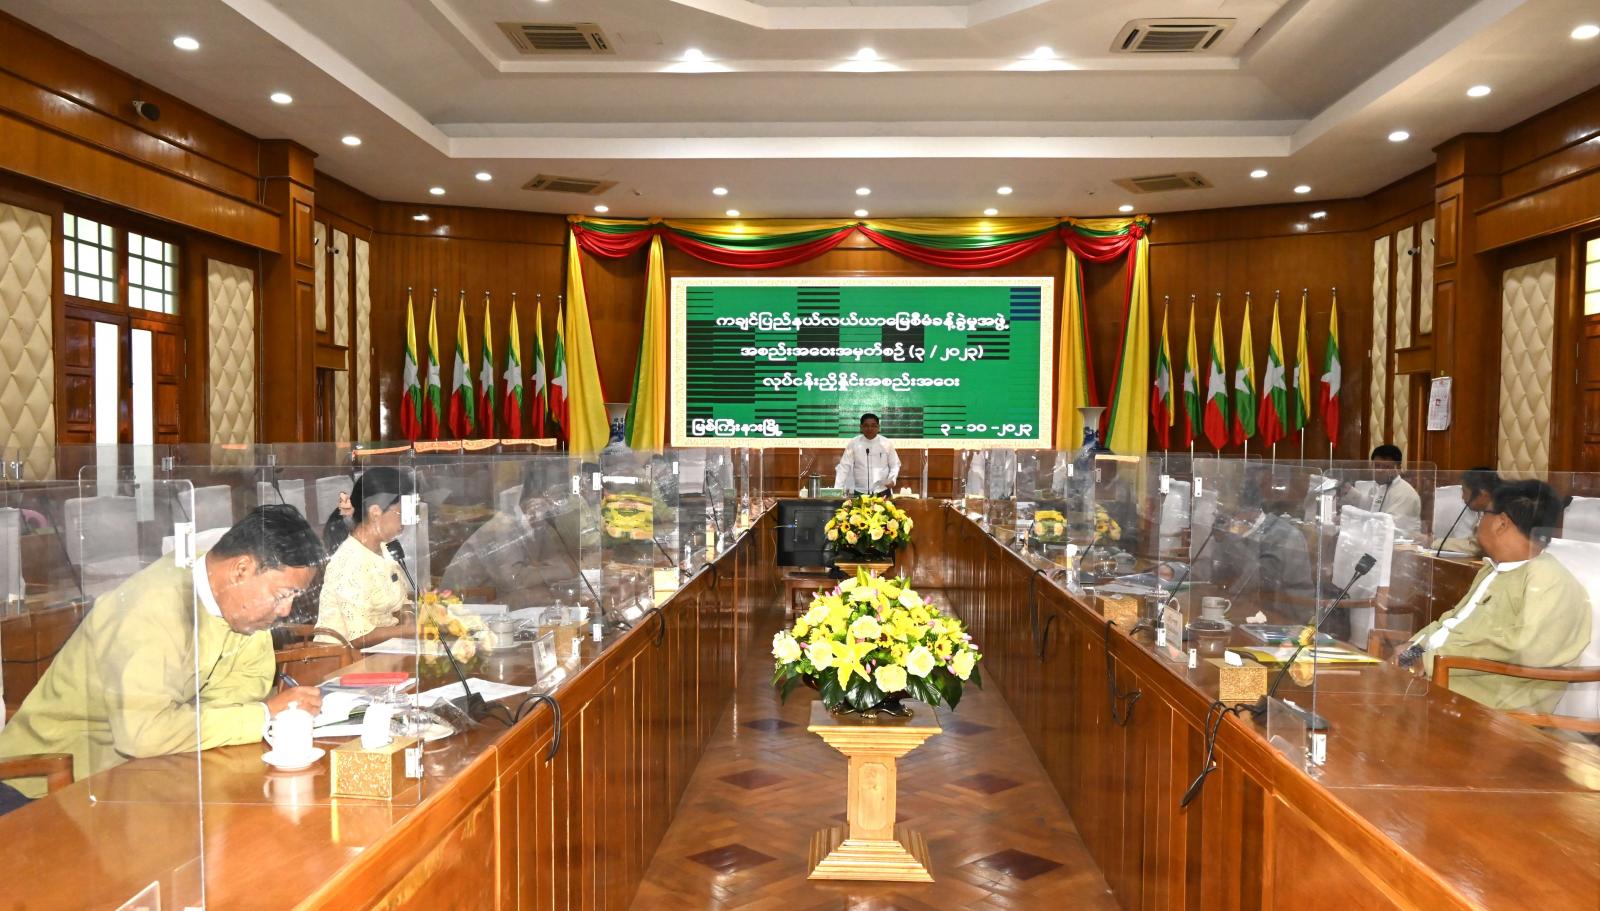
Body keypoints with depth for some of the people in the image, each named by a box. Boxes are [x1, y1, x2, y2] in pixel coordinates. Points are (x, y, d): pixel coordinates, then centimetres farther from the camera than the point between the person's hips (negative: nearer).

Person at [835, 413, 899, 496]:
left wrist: (892, 480, -12)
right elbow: (844, 466, -2)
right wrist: (837, 490, -9)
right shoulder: (853, 443, -2)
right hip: (859, 493, 0)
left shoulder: (887, 444, 0)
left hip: (882, 492, 0)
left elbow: (895, 465, 7)